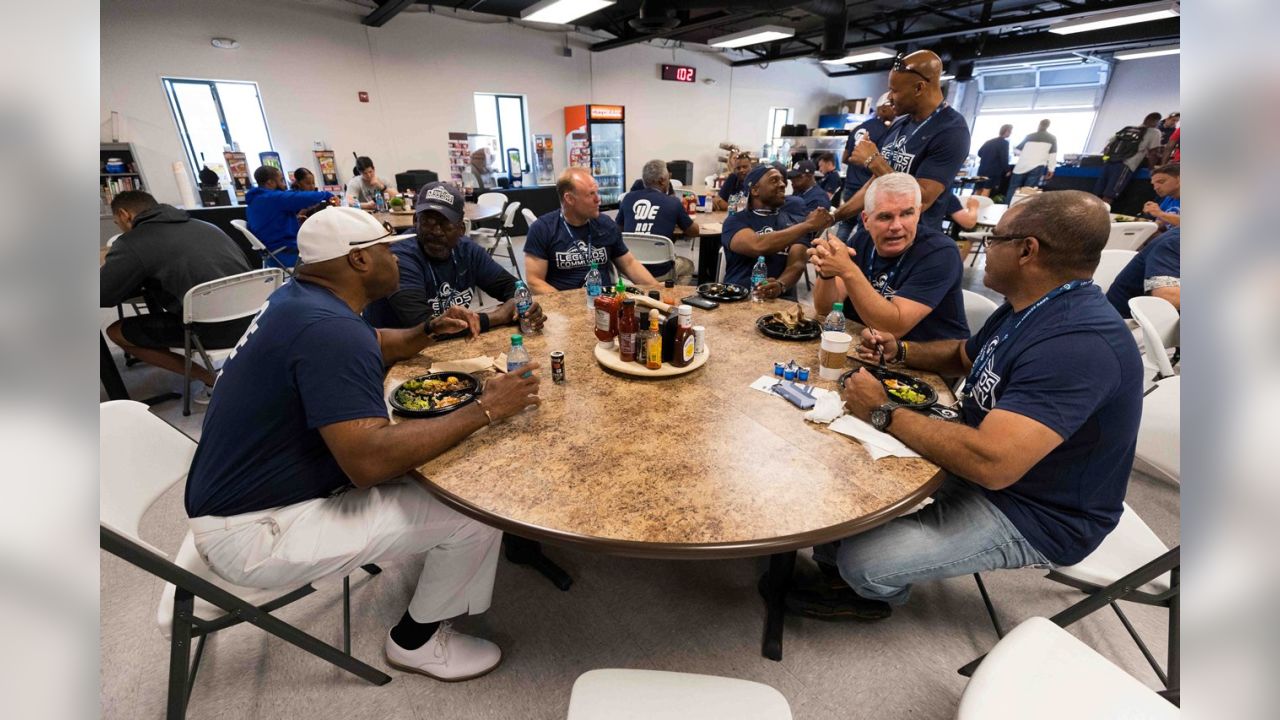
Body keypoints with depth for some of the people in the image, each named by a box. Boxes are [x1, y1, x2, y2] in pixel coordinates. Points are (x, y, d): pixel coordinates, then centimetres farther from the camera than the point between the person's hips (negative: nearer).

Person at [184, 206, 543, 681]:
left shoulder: (300, 299, 3)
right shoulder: (328, 329, -29)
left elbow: (372, 347, 22)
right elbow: (369, 460, -37)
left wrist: (429, 332, 4)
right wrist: (483, 410, -29)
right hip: (253, 530, -10)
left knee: (434, 449, 12)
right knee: (476, 513, -15)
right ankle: (417, 641, 11)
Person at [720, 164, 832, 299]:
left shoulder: (796, 222, 12)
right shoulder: (735, 221, 3)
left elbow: (796, 264, -3)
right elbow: (759, 246, -16)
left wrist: (780, 285, -23)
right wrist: (808, 225, -13)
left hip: (780, 299, 1)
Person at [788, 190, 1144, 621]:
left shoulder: (1078, 343, -33)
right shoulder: (1029, 308, 0)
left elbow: (992, 463, -40)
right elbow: (964, 356, 19)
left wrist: (883, 413, -28)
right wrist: (900, 352, 0)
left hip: (1034, 514, -9)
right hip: (984, 460, 9)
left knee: (862, 562, -16)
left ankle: (872, 592, 24)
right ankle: (835, 570, 30)